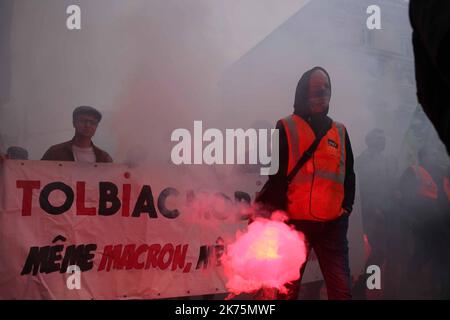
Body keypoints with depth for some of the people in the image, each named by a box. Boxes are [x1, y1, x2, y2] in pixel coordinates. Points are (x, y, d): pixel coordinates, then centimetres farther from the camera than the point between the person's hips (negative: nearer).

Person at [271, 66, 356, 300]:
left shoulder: (340, 132, 15)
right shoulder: (286, 128, 4)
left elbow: (349, 173, 19)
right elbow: (276, 173, -1)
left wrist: (347, 207, 6)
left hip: (333, 224, 4)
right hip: (295, 223, -3)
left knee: (342, 289, 1)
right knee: (287, 290, -2)